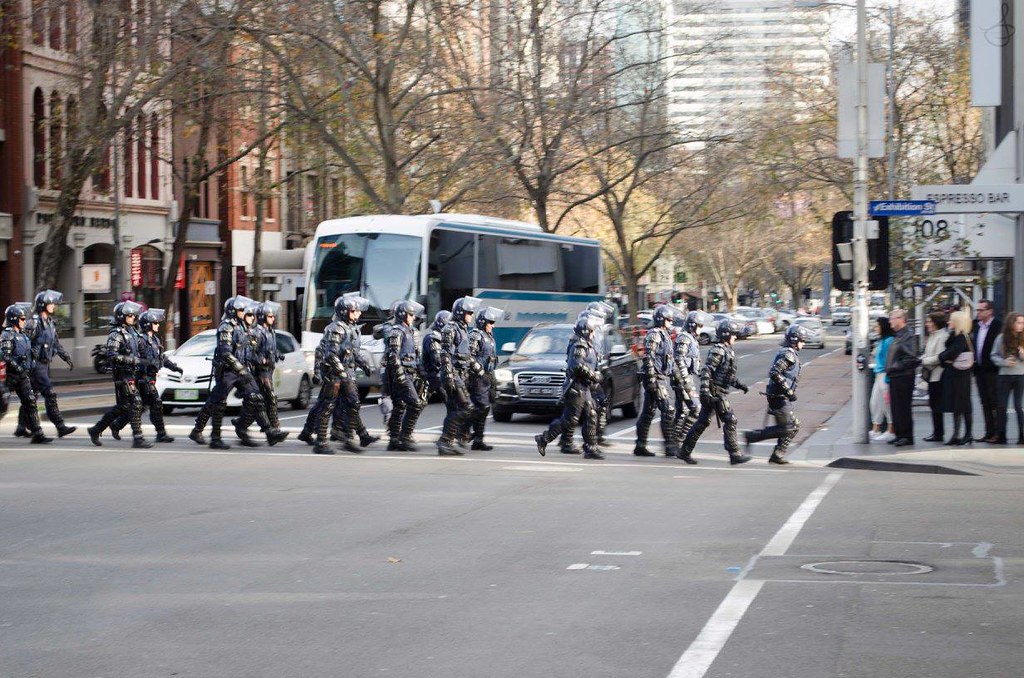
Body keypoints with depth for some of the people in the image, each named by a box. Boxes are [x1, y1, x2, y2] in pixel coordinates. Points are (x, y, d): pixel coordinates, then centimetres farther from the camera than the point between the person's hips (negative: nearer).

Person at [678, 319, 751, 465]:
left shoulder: (729, 351, 16)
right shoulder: (718, 351, -14)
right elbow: (706, 370, -21)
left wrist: (741, 385, 19)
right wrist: (705, 391, -27)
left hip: (720, 392, 10)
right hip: (715, 392, -10)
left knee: (703, 421, 11)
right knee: (729, 420, -8)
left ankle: (685, 451, 16)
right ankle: (734, 454, -5)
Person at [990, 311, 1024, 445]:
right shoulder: (1001, 338, 0)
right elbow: (994, 356, 4)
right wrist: (1004, 362, -12)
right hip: (1005, 375, 1)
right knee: (1001, 406, 3)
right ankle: (1001, 435, 12)